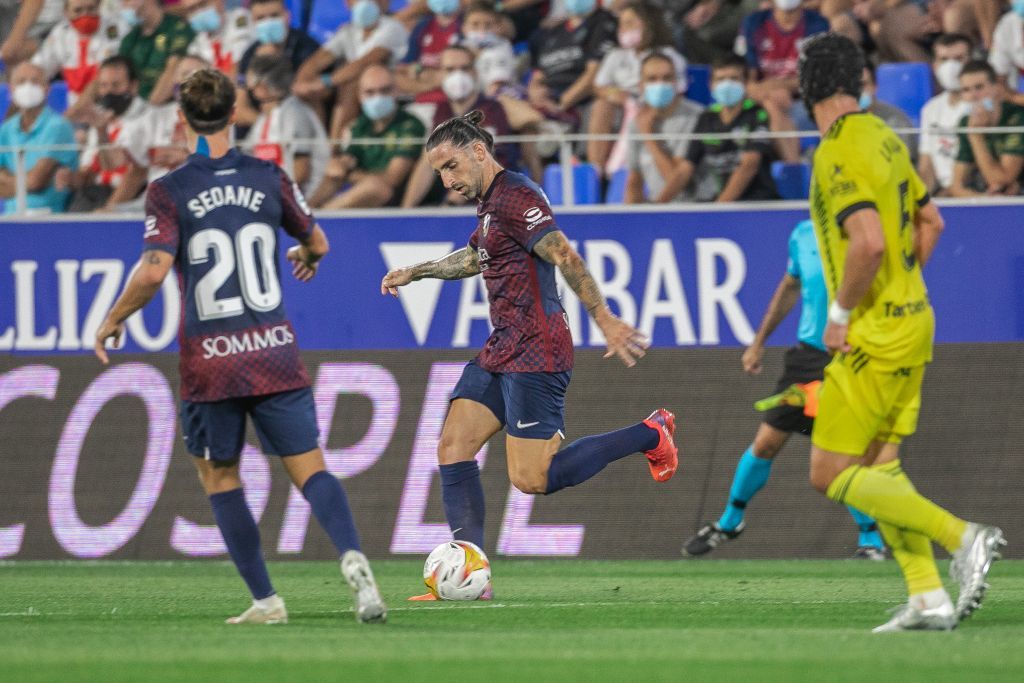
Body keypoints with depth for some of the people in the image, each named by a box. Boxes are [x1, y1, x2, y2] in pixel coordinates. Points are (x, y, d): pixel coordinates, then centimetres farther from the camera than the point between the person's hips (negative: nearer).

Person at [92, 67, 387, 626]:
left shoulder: (168, 192, -6)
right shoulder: (268, 178, 4)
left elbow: (153, 270, -17)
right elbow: (316, 242, 18)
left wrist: (112, 320, 0)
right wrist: (305, 256, 42)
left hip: (209, 360, -2)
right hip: (274, 352, 2)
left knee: (219, 475, 14)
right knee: (308, 468, 1)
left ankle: (265, 599, 9)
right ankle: (352, 557, -26)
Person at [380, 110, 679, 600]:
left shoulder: (515, 196, -14)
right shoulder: (489, 202, 16)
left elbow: (565, 258, -22)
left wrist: (606, 322, -29)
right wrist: (416, 272, 41)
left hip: (535, 353, -10)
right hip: (500, 351, 10)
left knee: (531, 479, -11)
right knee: (453, 446, 1)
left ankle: (649, 436, 4)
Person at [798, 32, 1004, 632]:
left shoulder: (838, 155, -18)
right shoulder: (885, 139, 9)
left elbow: (870, 242, -30)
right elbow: (930, 221, 20)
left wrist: (840, 313, -17)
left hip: (874, 336, -9)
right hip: (912, 320, 9)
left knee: (832, 475, -4)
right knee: (880, 465, 12)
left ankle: (963, 537, -13)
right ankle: (929, 598, 5)